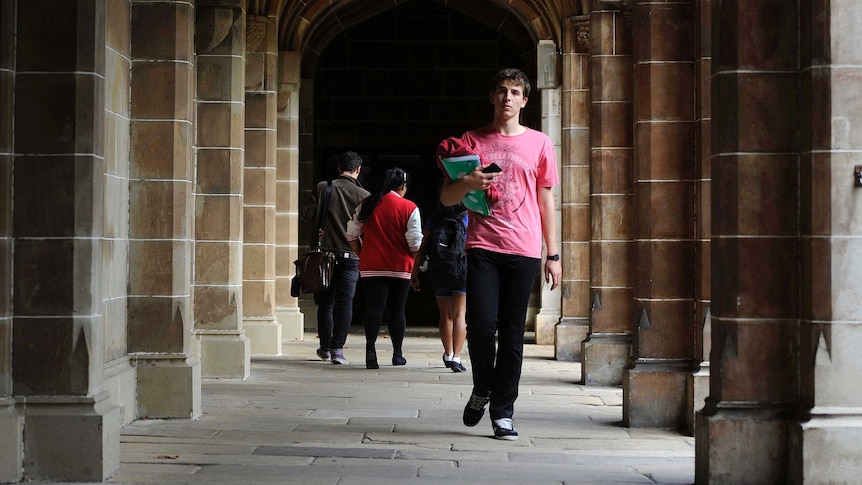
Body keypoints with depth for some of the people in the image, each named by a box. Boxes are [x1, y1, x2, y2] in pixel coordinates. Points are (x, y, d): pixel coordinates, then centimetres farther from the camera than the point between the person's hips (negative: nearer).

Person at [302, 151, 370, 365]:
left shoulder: (323, 188, -3)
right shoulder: (363, 195, -5)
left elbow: (308, 214, -2)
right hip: (351, 255, -1)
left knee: (325, 302, 12)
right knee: (345, 303, 2)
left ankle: (325, 347, 18)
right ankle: (337, 348, -4)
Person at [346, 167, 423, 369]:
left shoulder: (367, 205, 3)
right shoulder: (409, 208, -6)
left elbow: (352, 235, 6)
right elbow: (415, 243, -9)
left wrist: (361, 255, 17)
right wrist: (414, 262, 8)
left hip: (371, 267, 1)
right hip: (400, 267, -1)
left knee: (374, 308, -3)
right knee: (397, 309, 9)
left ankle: (370, 349, -21)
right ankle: (397, 354, 17)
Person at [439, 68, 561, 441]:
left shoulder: (539, 144, 11)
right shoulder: (472, 141, 11)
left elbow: (545, 201, 14)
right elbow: (446, 198, 11)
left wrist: (553, 255, 9)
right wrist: (468, 183, -12)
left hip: (524, 249, 0)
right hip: (483, 246, 0)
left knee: (513, 332, 0)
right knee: (481, 324, -12)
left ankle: (502, 412, 6)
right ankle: (481, 389, 15)